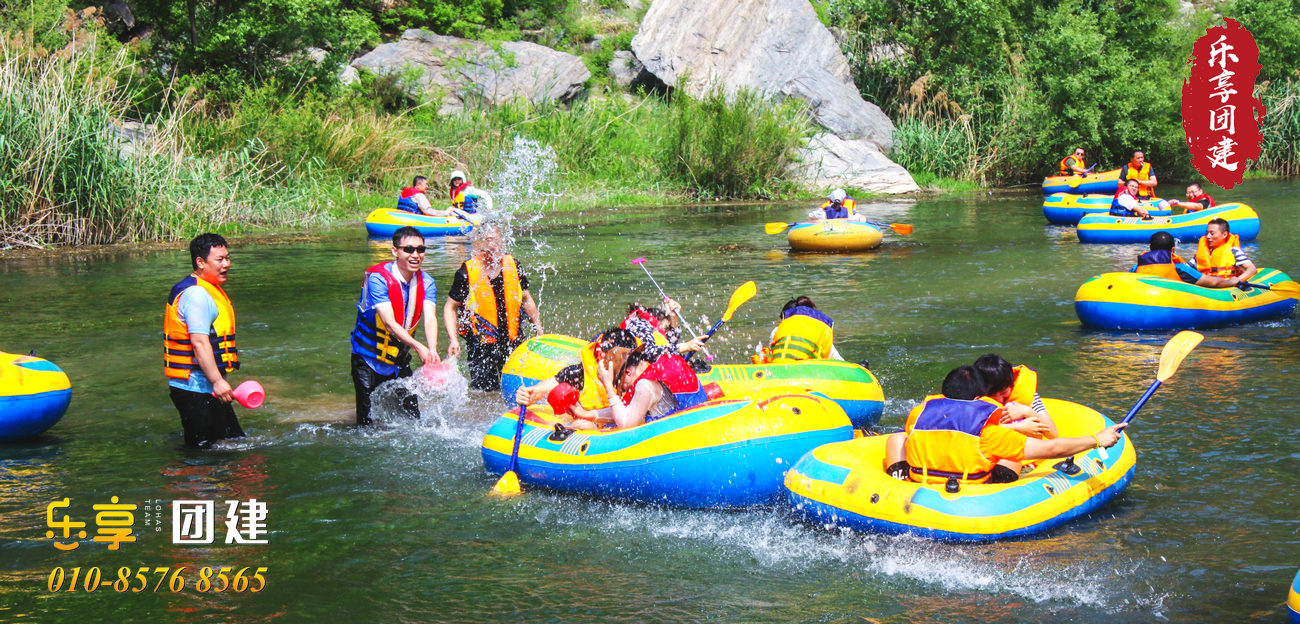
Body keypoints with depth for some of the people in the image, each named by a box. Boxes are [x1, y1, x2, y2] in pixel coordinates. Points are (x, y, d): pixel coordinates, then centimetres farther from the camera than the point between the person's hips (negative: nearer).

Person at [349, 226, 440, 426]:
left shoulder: (426, 282, -3)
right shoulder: (377, 278, -20)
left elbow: (430, 318, -18)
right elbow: (389, 322, -30)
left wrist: (432, 350, -38)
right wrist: (418, 347, -43)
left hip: (399, 361, 5)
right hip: (368, 361, -5)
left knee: (412, 418, 3)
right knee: (368, 424, -5)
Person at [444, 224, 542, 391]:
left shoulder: (512, 265, 2)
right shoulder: (467, 272, -9)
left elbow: (527, 300, 14)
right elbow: (450, 308, -1)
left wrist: (539, 330, 10)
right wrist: (454, 340, -12)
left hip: (513, 340, 3)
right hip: (481, 345, -3)